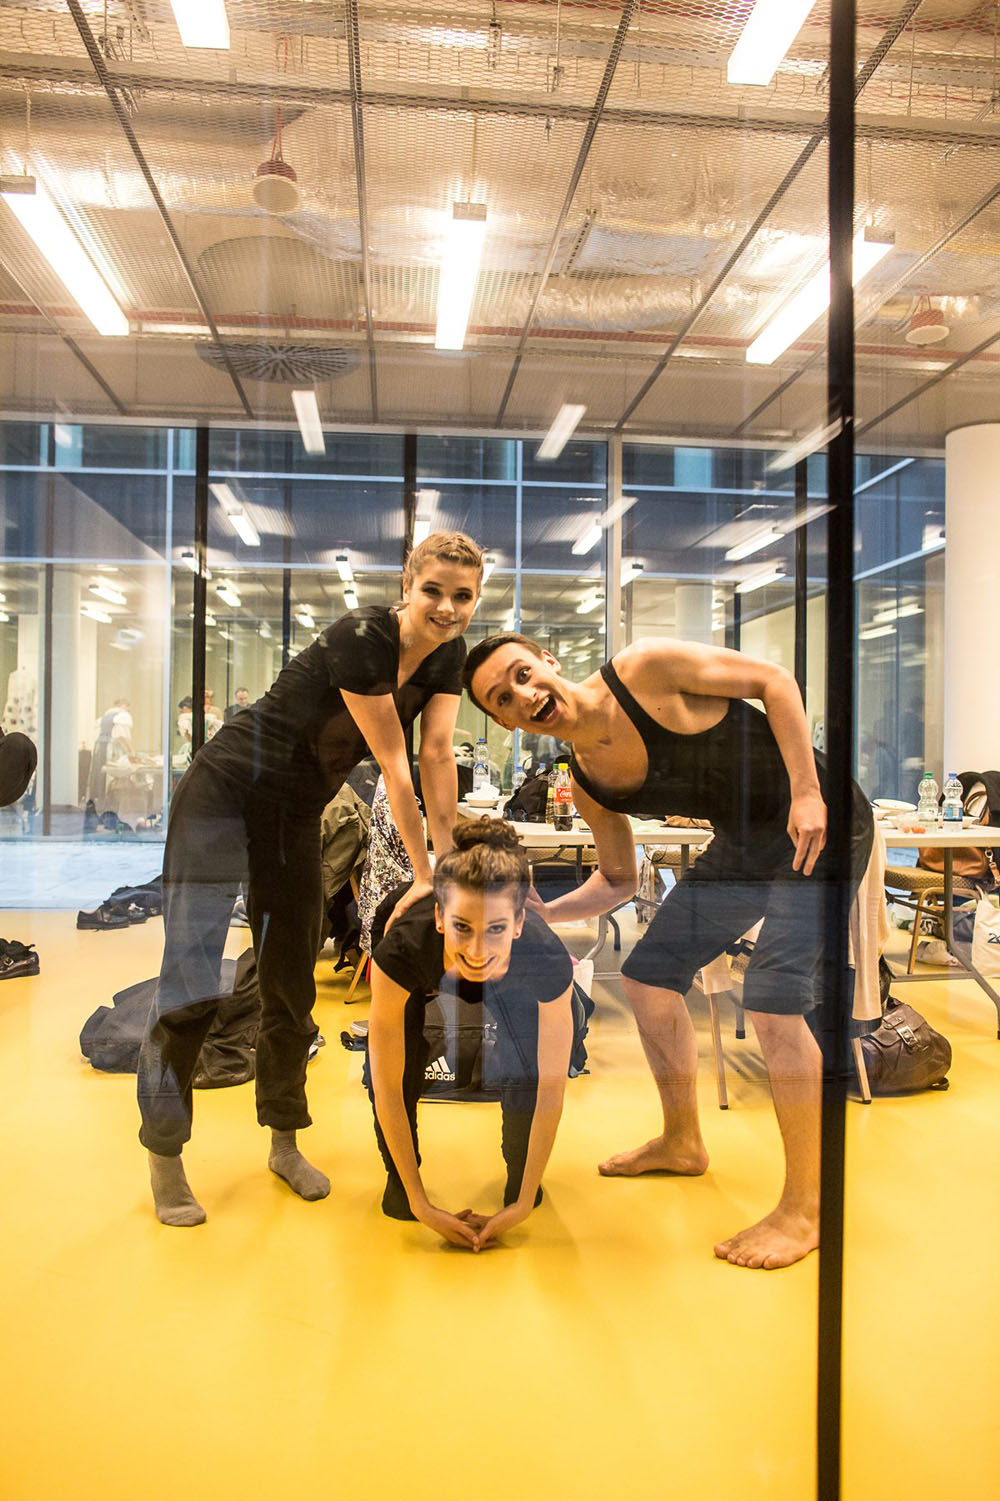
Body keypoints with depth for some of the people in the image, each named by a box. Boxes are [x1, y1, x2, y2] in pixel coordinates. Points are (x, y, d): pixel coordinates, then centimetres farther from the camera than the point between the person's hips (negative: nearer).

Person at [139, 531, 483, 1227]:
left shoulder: (448, 655, -2)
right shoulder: (360, 638, -25)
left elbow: (438, 756, -4)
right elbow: (394, 763, -22)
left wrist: (448, 863, -8)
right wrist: (423, 874, -16)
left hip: (296, 816, 7)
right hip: (224, 795, -7)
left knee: (292, 987, 11)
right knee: (194, 985, -9)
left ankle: (285, 1143, 26)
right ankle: (164, 1157, 9)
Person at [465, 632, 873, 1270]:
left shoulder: (644, 668, -22)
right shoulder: (589, 785, -3)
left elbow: (773, 680, -15)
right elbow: (618, 882, 8)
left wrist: (807, 793, -22)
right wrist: (541, 914, -7)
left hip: (820, 823, -7)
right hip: (742, 844, 7)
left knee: (774, 1001, -18)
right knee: (649, 976, 9)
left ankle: (806, 1208, 1)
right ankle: (683, 1141, 32)